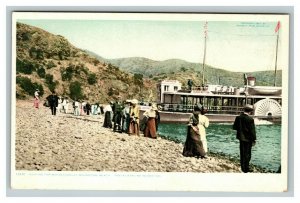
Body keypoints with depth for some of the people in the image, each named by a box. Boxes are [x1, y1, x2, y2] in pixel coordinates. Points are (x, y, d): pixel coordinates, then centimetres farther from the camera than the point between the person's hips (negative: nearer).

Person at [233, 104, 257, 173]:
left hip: (241, 138, 6)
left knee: (242, 153, 16)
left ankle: (243, 167, 26)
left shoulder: (238, 118, -3)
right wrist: (254, 140, -9)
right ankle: (246, 168, 12)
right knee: (247, 154, 6)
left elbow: (234, 127, 5)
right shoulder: (250, 119, -21)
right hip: (248, 139, -6)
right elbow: (252, 130, -17)